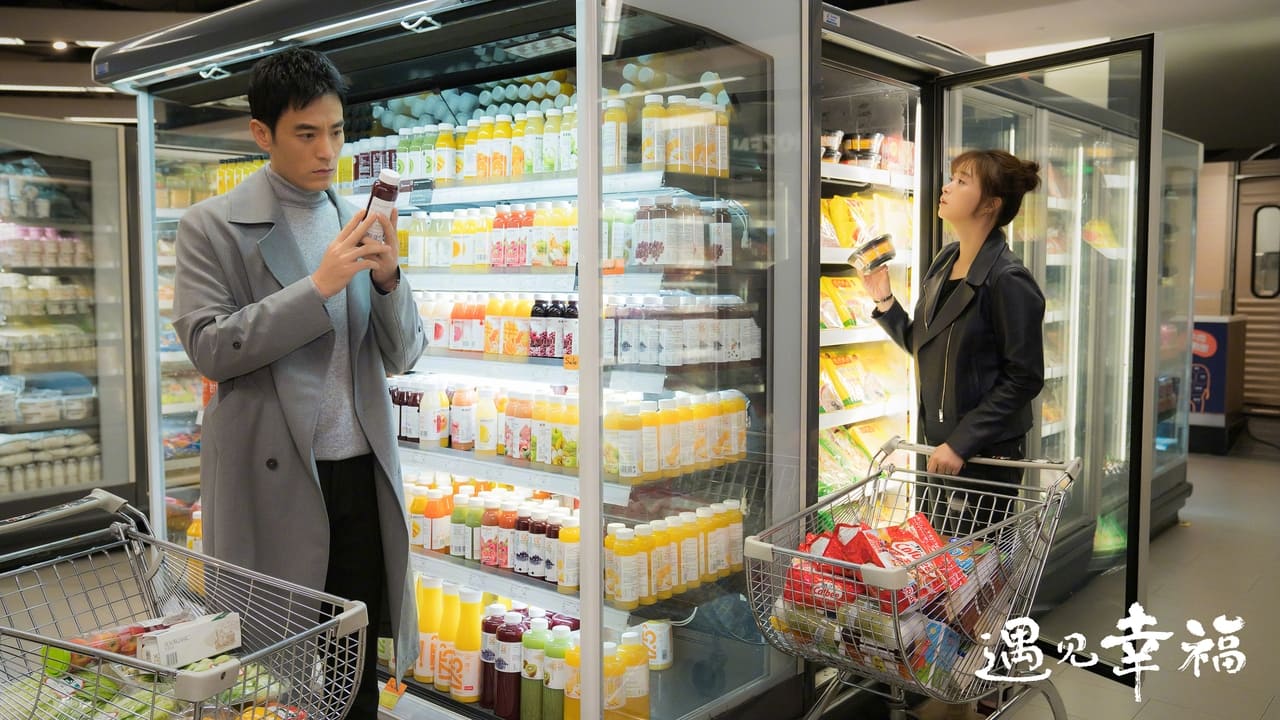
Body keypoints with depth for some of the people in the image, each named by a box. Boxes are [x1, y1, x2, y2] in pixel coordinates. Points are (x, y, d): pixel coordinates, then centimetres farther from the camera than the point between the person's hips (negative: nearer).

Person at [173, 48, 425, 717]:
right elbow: (208, 349, -11)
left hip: (362, 466, 4)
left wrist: (387, 278, -12)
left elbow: (401, 356, 7)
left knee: (360, 663, 12)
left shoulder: (359, 226, 10)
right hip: (273, 477, -3)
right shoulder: (212, 226, -1)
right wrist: (318, 286, -19)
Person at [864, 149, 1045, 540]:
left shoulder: (1007, 280, -16)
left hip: (985, 458, -8)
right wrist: (884, 302, 2)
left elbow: (1023, 378, -17)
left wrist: (962, 443, -20)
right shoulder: (944, 262, 7)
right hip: (939, 448, 8)